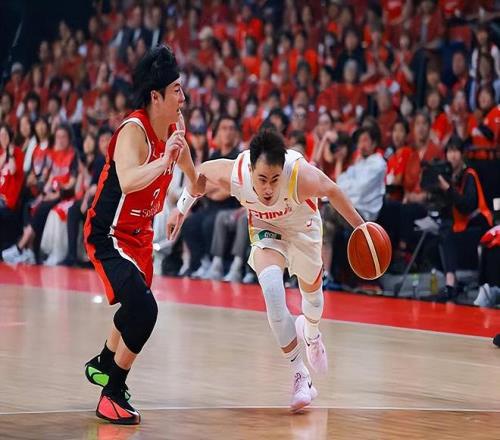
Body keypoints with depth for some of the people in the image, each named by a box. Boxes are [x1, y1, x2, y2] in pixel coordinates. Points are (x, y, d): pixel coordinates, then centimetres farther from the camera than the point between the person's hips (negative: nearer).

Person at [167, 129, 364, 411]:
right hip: (265, 229, 0)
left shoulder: (301, 176, -41)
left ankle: (311, 334, 60)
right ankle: (300, 375, -14)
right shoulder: (233, 174, -35)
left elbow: (331, 191, -21)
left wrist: (359, 226, -11)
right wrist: (182, 209, -6)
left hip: (302, 227, 0)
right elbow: (201, 173, -13)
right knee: (272, 290, -25)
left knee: (312, 290, 22)